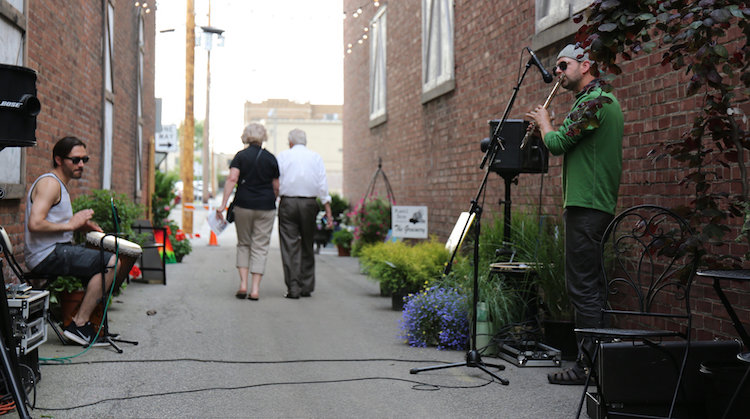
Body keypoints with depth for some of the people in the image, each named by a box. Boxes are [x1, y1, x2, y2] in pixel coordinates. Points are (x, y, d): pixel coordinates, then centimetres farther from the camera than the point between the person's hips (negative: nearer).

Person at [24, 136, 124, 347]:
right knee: (112, 262, -20)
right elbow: (35, 224, -25)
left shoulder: (61, 184, 21)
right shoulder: (49, 183, -12)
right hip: (47, 256, -11)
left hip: (56, 252, 11)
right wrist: (70, 224, -16)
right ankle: (78, 325, -15)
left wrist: (81, 225, 11)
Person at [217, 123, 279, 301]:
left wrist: (223, 204, -14)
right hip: (266, 207, 0)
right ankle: (255, 289, -1)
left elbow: (232, 179, -13)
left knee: (243, 244, 15)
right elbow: (276, 187, 5)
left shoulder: (240, 156, 0)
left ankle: (243, 284, 4)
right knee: (260, 247, 4)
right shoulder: (270, 158, 4)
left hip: (243, 206, 0)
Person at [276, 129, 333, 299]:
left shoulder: (283, 156, 4)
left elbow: (275, 183, -1)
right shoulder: (316, 157, 7)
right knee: (307, 246, 13)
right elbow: (323, 186, 3)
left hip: (288, 203, -2)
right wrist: (328, 213, 3)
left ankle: (293, 289, -5)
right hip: (310, 204, 2)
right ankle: (306, 287, 17)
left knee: (290, 246, -1)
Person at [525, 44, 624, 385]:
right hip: (598, 204, 11)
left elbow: (558, 144, -15)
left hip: (586, 207, -11)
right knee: (590, 286, 13)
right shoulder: (608, 101, 20)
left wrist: (544, 122, 2)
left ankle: (588, 365, -4)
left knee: (583, 287, -7)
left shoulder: (592, 101, -13)